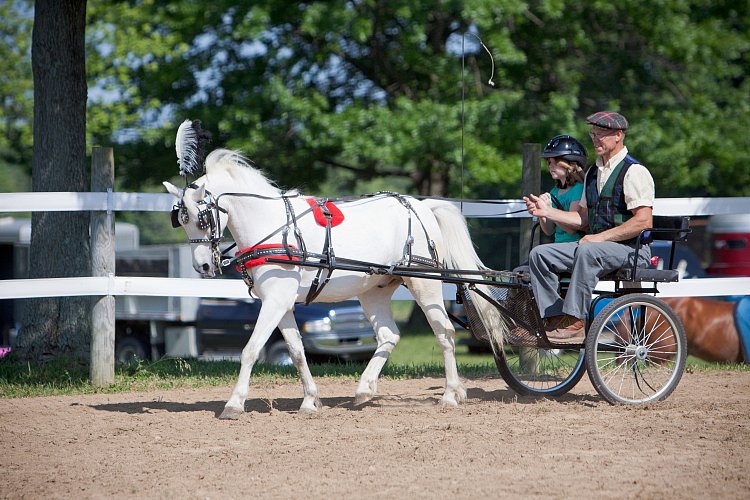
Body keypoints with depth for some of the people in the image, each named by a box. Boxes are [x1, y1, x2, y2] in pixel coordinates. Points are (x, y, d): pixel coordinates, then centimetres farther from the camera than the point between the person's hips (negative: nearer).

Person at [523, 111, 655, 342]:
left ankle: (575, 322, -37)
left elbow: (644, 221, -18)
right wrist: (547, 212, 8)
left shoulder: (634, 172, -8)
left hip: (630, 249, -8)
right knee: (540, 254, -7)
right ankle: (554, 318, -13)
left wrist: (601, 237, -20)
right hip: (596, 244, 8)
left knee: (587, 251, -38)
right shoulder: (593, 173, 18)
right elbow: (583, 218, 20)